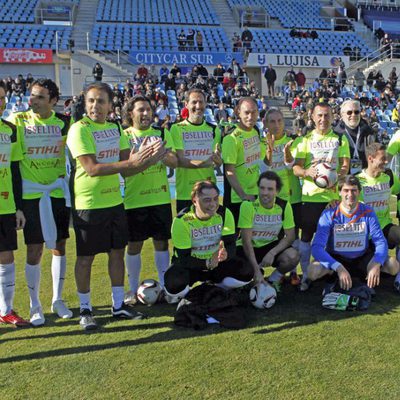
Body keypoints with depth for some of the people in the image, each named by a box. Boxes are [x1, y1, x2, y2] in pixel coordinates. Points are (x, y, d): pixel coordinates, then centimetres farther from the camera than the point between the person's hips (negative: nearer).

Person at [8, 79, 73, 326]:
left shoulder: (64, 122, 0)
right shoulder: (18, 120, -4)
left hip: (58, 191, 2)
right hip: (31, 194, -2)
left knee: (59, 246, 8)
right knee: (34, 250, 0)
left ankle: (58, 300, 25)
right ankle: (35, 306, 16)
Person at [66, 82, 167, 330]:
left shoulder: (115, 129, 9)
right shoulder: (79, 130, -12)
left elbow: (125, 170, 8)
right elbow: (92, 169, -23)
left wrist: (148, 160, -11)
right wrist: (131, 162, -27)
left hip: (114, 201, 7)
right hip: (88, 204, -6)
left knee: (118, 252, 12)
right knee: (86, 257, 4)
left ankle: (118, 305, 25)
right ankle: (85, 310, 20)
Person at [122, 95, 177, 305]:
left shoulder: (162, 134, 9)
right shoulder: (124, 136, 1)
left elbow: (174, 162, 2)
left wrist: (163, 155, -19)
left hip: (160, 197, 3)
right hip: (135, 199, -2)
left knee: (161, 241, 9)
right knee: (134, 244, 4)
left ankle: (164, 285, 23)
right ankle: (133, 289, 18)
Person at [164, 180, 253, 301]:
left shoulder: (224, 214, -13)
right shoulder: (182, 220, -22)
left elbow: (231, 245, -13)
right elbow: (183, 258, -22)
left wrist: (225, 254, -38)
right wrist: (208, 263, -39)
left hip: (217, 263, 3)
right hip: (190, 264, -3)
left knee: (247, 273, -21)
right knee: (174, 285, -34)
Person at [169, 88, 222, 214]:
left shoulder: (213, 129, 10)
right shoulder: (177, 128, -3)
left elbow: (219, 163, 8)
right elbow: (180, 161, -10)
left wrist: (217, 159, -16)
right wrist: (205, 163, -24)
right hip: (185, 194, -3)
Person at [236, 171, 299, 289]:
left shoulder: (284, 205, -11)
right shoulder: (248, 204, -21)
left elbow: (290, 236, -7)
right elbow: (246, 241, -22)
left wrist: (272, 253, -24)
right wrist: (256, 270, -26)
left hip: (271, 245, 2)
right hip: (247, 248, -2)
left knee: (293, 256, -26)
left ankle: (273, 281, 4)